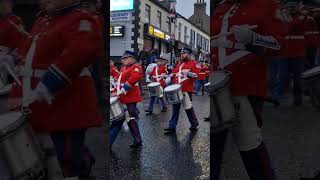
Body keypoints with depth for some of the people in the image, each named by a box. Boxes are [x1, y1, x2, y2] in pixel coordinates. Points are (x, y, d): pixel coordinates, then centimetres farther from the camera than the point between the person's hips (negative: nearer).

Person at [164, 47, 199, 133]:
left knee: (188, 108, 2)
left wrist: (189, 73, -28)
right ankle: (172, 126, 11)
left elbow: (196, 75, -10)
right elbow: (174, 72, 25)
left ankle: (194, 124, 23)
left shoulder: (193, 63, -3)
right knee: (175, 108, 7)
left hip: (186, 90, -6)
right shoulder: (179, 63, 18)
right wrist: (169, 77, 6)